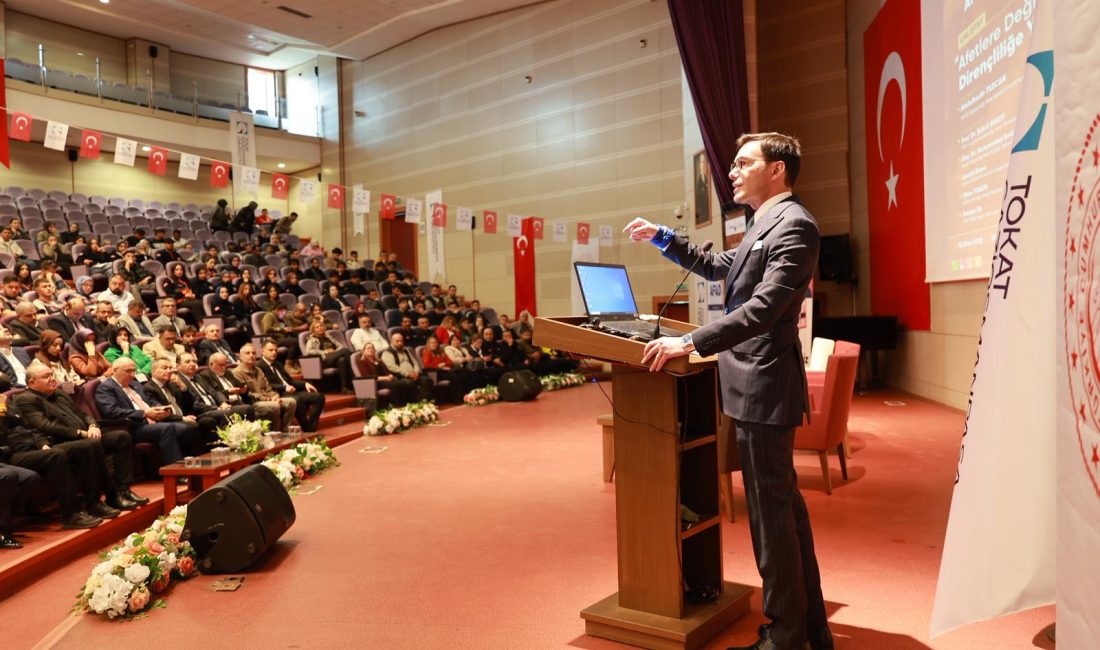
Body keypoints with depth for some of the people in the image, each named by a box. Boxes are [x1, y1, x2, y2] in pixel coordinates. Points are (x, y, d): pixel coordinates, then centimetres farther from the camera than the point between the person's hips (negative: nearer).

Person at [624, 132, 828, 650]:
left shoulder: (793, 225, -15)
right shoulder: (766, 225, 18)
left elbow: (763, 307, -25)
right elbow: (717, 267, 30)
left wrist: (690, 343, -28)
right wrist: (661, 237, 23)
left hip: (765, 387, -10)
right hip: (759, 387, 10)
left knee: (771, 511, -1)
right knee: (785, 506, 17)